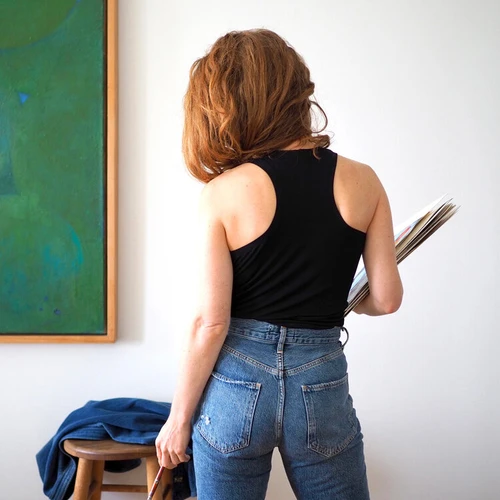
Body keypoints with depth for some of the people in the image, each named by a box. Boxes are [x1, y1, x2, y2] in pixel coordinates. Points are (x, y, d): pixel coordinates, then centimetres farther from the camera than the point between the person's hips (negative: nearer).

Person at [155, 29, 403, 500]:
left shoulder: (223, 194, -11)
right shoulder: (362, 181, -4)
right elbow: (386, 299, 0)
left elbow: (211, 322, -11)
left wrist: (178, 419, 1)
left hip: (237, 384, -1)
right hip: (322, 386, 2)